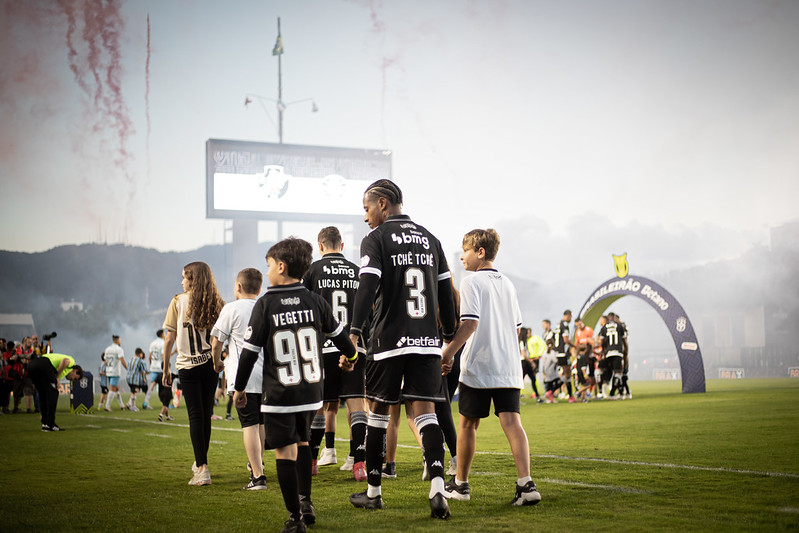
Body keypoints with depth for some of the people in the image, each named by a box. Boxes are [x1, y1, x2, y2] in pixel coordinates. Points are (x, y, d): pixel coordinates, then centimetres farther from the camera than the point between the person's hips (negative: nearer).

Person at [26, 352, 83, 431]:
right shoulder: (71, 361, 20)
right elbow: (65, 361, -8)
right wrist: (57, 378, -2)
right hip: (44, 365, -8)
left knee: (43, 395, 21)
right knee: (53, 393, 3)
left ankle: (44, 423, 19)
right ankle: (50, 425, 3)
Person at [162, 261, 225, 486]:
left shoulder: (178, 301, -4)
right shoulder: (216, 303, 3)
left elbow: (170, 338, -3)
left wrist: (166, 368, 3)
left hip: (187, 366, -3)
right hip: (210, 364, 3)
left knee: (195, 415, -3)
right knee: (206, 414, 14)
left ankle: (202, 469, -12)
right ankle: (200, 462, 29)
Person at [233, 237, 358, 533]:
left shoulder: (265, 304, -9)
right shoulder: (315, 301, 1)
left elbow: (250, 350, -6)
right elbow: (339, 334, 14)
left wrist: (239, 387, 6)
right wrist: (350, 357, 36)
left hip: (279, 395, -4)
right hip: (311, 392, 4)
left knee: (285, 452, 1)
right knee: (302, 442, 24)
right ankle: (306, 503, 25)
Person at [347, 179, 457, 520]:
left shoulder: (376, 239, -2)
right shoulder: (429, 239, 14)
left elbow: (367, 289, -15)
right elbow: (446, 294, 16)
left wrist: (354, 333, -20)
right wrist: (450, 338, 23)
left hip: (388, 340, -4)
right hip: (427, 342, 4)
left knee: (378, 410, 9)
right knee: (425, 412, 0)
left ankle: (373, 491, 19)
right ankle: (437, 488, -18)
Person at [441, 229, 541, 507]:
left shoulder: (471, 282, -6)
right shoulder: (507, 284, 16)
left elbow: (470, 323, -18)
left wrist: (448, 352, -16)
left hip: (478, 368, -5)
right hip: (508, 368, 5)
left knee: (467, 423, 9)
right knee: (512, 423, -4)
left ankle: (460, 484, 21)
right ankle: (526, 483, -20)